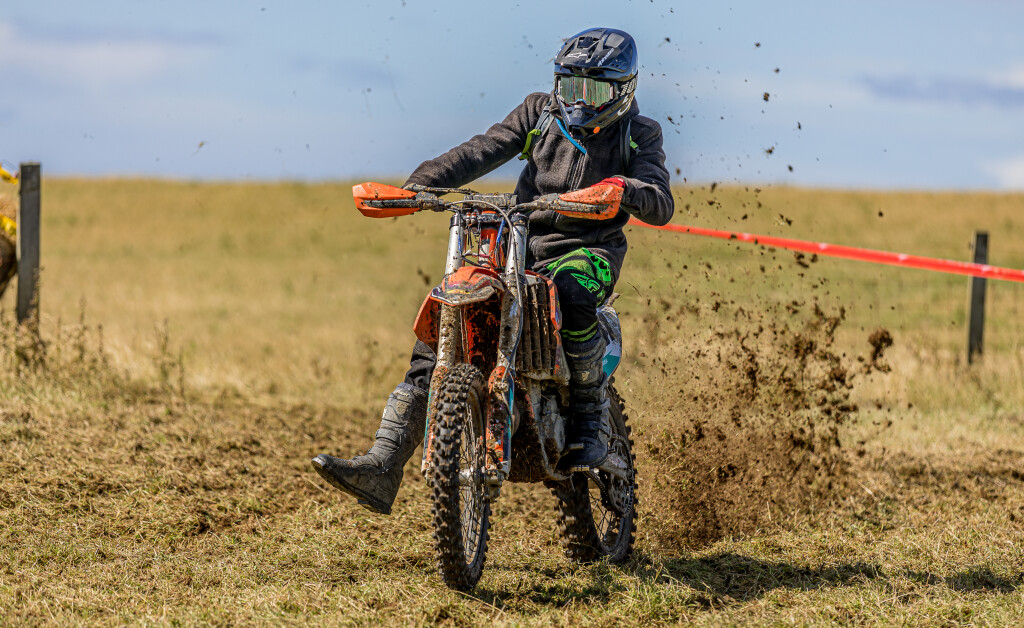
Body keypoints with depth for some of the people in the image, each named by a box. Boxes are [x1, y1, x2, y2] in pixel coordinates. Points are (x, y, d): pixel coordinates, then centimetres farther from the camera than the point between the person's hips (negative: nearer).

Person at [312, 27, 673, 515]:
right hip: (519, 248, 3)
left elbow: (661, 207, -8)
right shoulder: (541, 113, 12)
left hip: (590, 250, -3)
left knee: (572, 291, -41)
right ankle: (381, 470, -21)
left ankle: (590, 421, -21)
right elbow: (483, 152, 0)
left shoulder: (638, 135, 5)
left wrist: (627, 190, -33)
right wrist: (418, 184, -16)